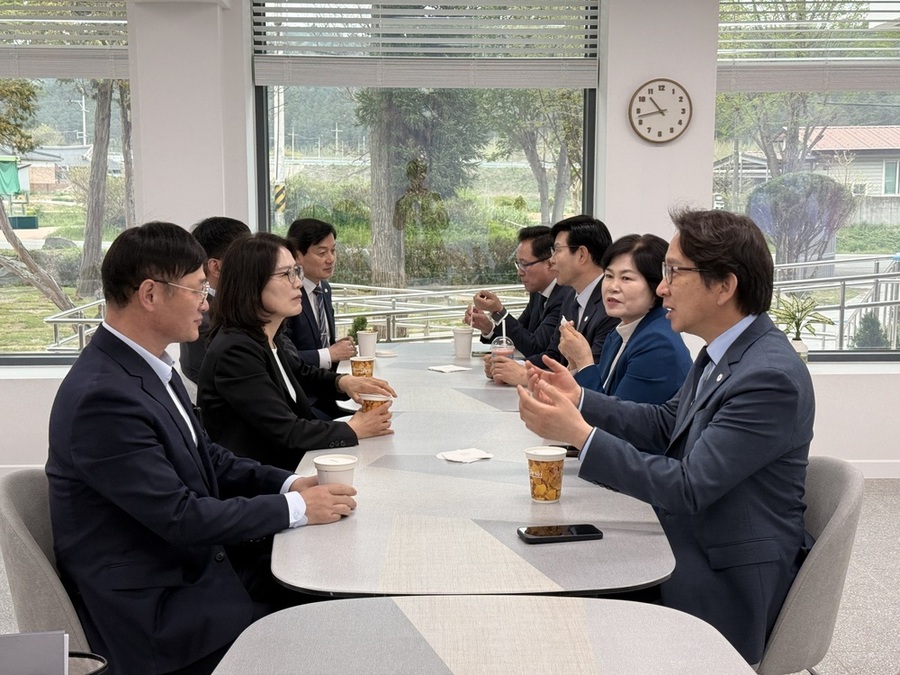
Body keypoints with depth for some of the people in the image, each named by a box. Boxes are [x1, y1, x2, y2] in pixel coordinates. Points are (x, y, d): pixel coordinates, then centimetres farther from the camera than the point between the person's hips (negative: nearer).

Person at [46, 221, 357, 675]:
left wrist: (288, 483, -3)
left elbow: (208, 459, 13)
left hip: (194, 562, 8)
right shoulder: (102, 397, -25)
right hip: (151, 607, -8)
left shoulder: (149, 365, 4)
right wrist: (296, 508, -15)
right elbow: (182, 516, -23)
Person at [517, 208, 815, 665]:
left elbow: (688, 488, -26)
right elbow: (667, 424, 12)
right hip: (690, 542, 8)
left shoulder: (771, 377, -26)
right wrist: (580, 399, 0)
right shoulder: (725, 351, 3)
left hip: (726, 578, -8)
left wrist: (580, 434, -27)